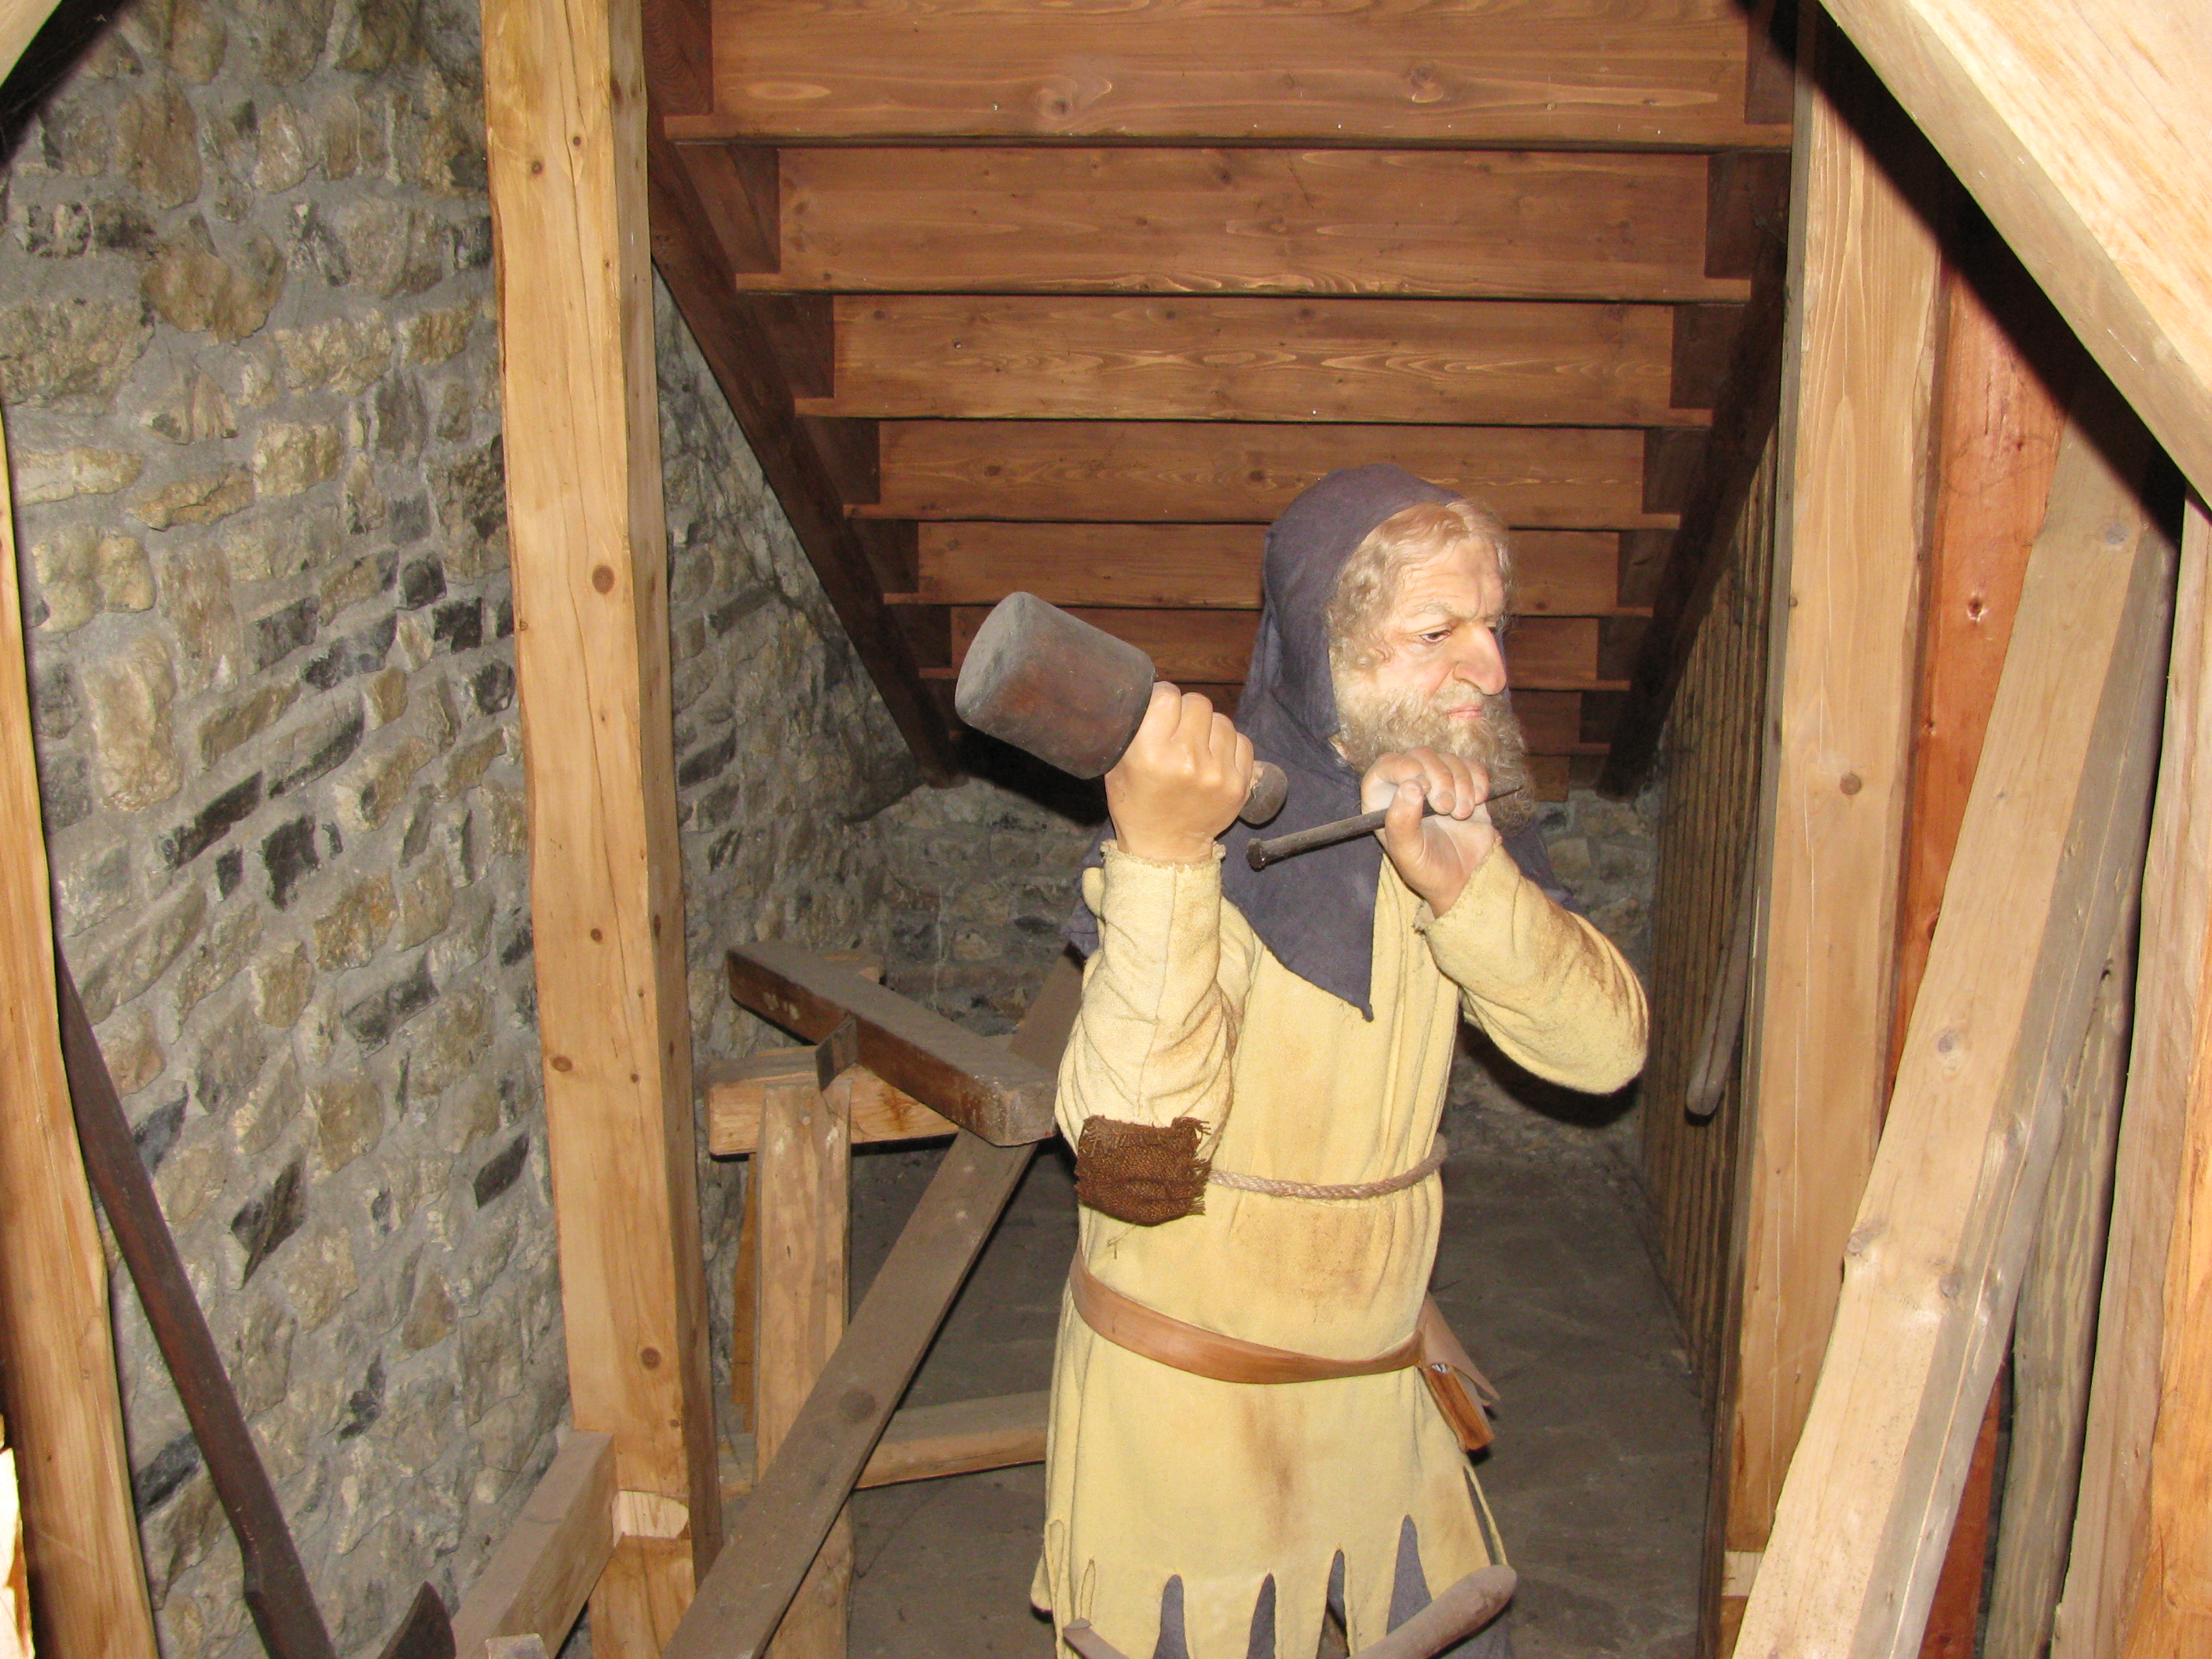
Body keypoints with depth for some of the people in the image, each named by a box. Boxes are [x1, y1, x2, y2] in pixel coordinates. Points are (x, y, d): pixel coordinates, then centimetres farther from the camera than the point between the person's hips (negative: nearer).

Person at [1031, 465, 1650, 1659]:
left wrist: (1463, 878, -27)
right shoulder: (1217, 826, -20)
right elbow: (1134, 1160, -32)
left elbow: (1603, 1047, -11)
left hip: (1377, 1388, 6)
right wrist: (1159, 855, -41)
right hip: (1182, 1395, -6)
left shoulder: (1452, 828, 1)